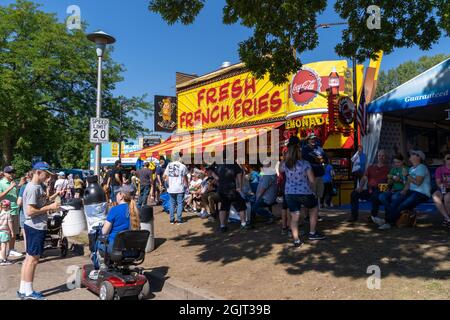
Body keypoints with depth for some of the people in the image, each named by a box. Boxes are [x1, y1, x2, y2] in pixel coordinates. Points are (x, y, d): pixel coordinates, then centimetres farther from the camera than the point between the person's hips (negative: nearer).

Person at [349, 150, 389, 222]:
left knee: (375, 196, -38)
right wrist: (360, 187, -5)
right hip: (369, 190, 5)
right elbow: (364, 178, 13)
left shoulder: (387, 169, 9)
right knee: (354, 194, -17)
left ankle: (373, 216, -17)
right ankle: (354, 215, -12)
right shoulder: (371, 167, 22)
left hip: (379, 190, -4)